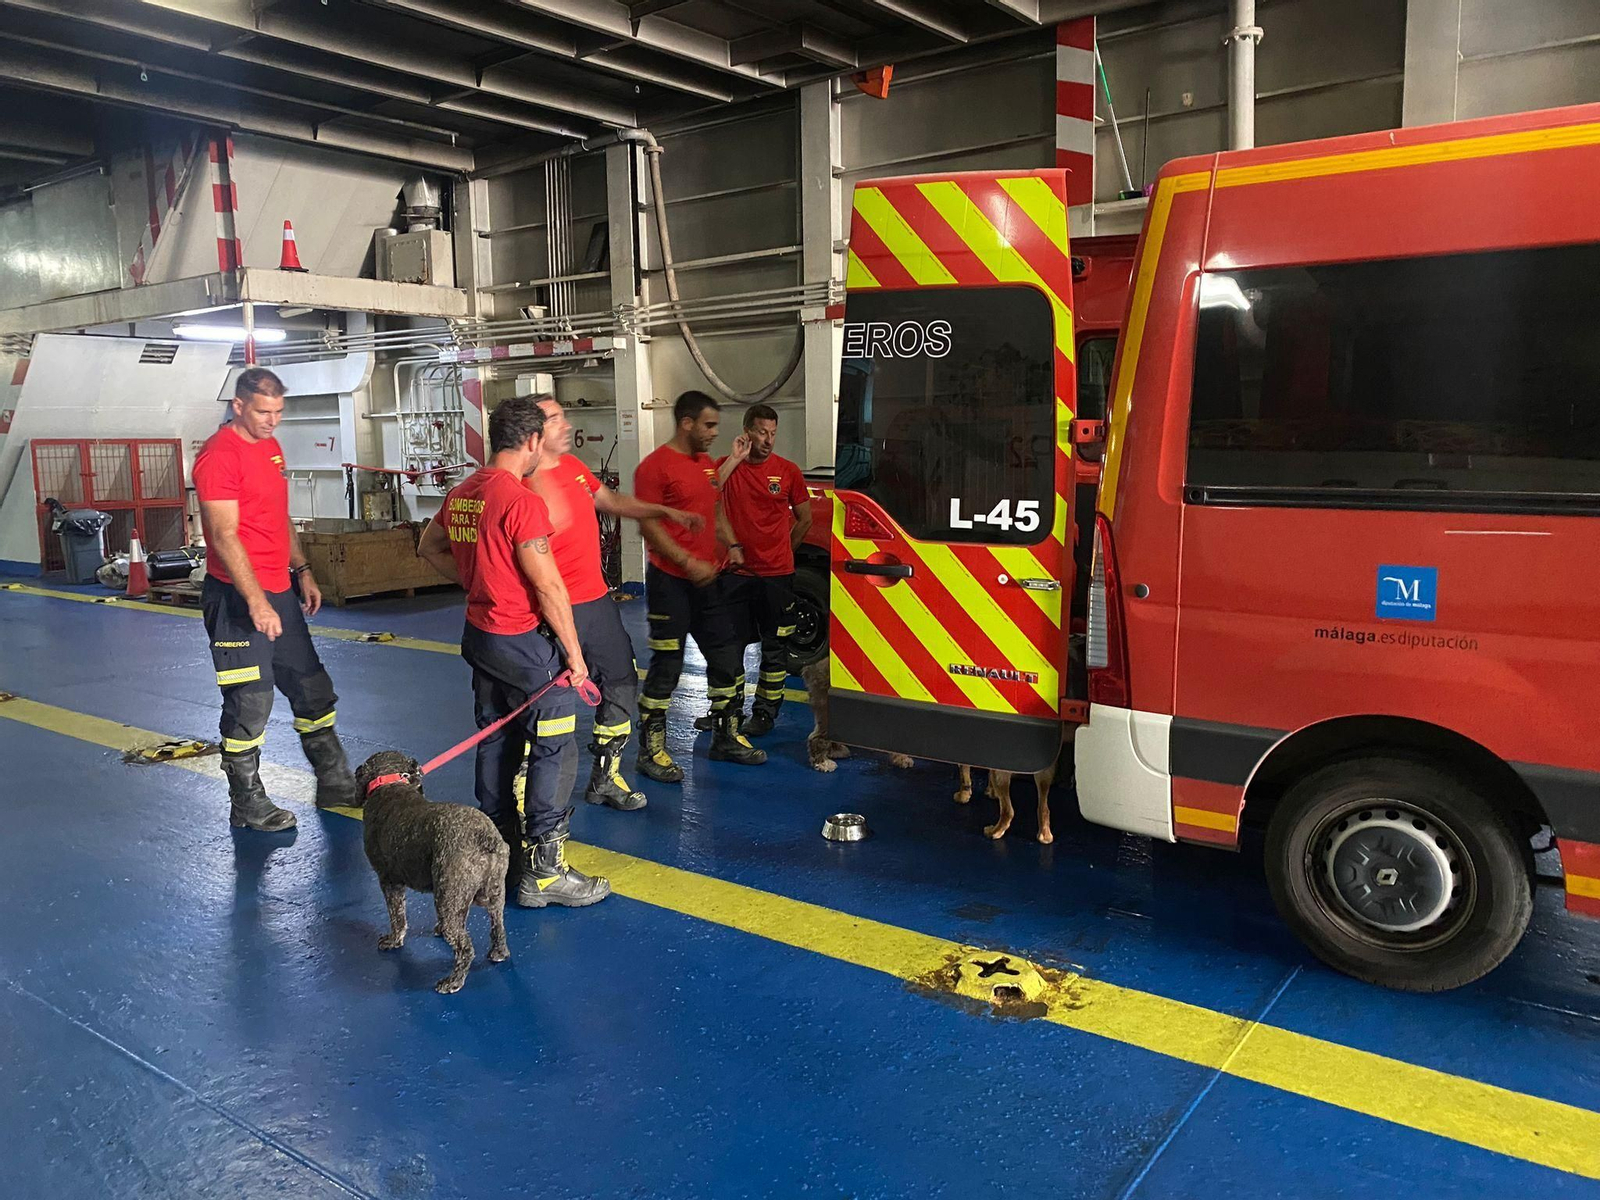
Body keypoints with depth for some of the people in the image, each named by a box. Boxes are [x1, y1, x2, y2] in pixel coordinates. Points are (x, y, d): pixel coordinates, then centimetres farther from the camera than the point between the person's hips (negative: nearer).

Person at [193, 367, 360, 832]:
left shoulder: (270, 445, 13)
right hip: (239, 597, -9)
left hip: (279, 591, 9)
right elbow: (225, 537, -20)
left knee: (312, 689, 14)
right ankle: (247, 804, 14)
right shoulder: (219, 455, -14)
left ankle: (335, 784, 26)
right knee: (250, 702, 0)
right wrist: (256, 601, -25)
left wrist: (302, 571, 17)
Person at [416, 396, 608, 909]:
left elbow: (429, 546, 22)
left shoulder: (461, 492, 6)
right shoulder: (521, 501, -20)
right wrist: (574, 653, -13)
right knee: (554, 750, -1)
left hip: (480, 632, 9)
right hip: (524, 642, -9)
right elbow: (548, 586, -20)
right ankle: (544, 872, 2)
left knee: (496, 743, 17)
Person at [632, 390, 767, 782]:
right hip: (671, 581, -8)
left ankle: (726, 736, 28)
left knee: (725, 655, 13)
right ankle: (651, 750, 8)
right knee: (667, 665, -3)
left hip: (711, 577, 8)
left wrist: (731, 546, 6)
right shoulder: (655, 466, -11)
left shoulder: (708, 465, 14)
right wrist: (689, 563, -20)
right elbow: (649, 527, -15)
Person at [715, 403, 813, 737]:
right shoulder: (727, 466, 1)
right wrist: (735, 459, -18)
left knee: (775, 646, 4)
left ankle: (765, 712, 14)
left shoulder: (788, 471, 0)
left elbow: (805, 518, 10)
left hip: (776, 574, -1)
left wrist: (782, 549, 9)